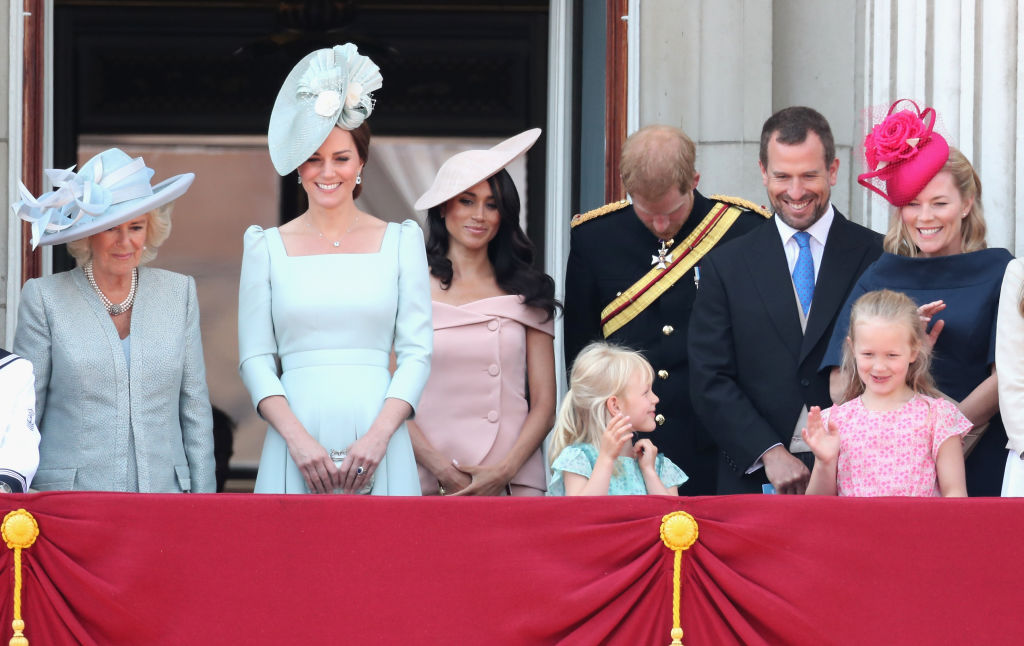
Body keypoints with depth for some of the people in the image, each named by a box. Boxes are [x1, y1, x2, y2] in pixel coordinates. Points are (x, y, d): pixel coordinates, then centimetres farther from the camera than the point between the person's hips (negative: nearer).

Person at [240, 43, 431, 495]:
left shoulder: (401, 241, 9)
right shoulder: (267, 248, 9)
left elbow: (417, 352, 4)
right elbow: (255, 358, 4)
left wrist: (379, 435, -10)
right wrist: (298, 439, -10)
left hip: (377, 445, 0)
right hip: (296, 449, 0)